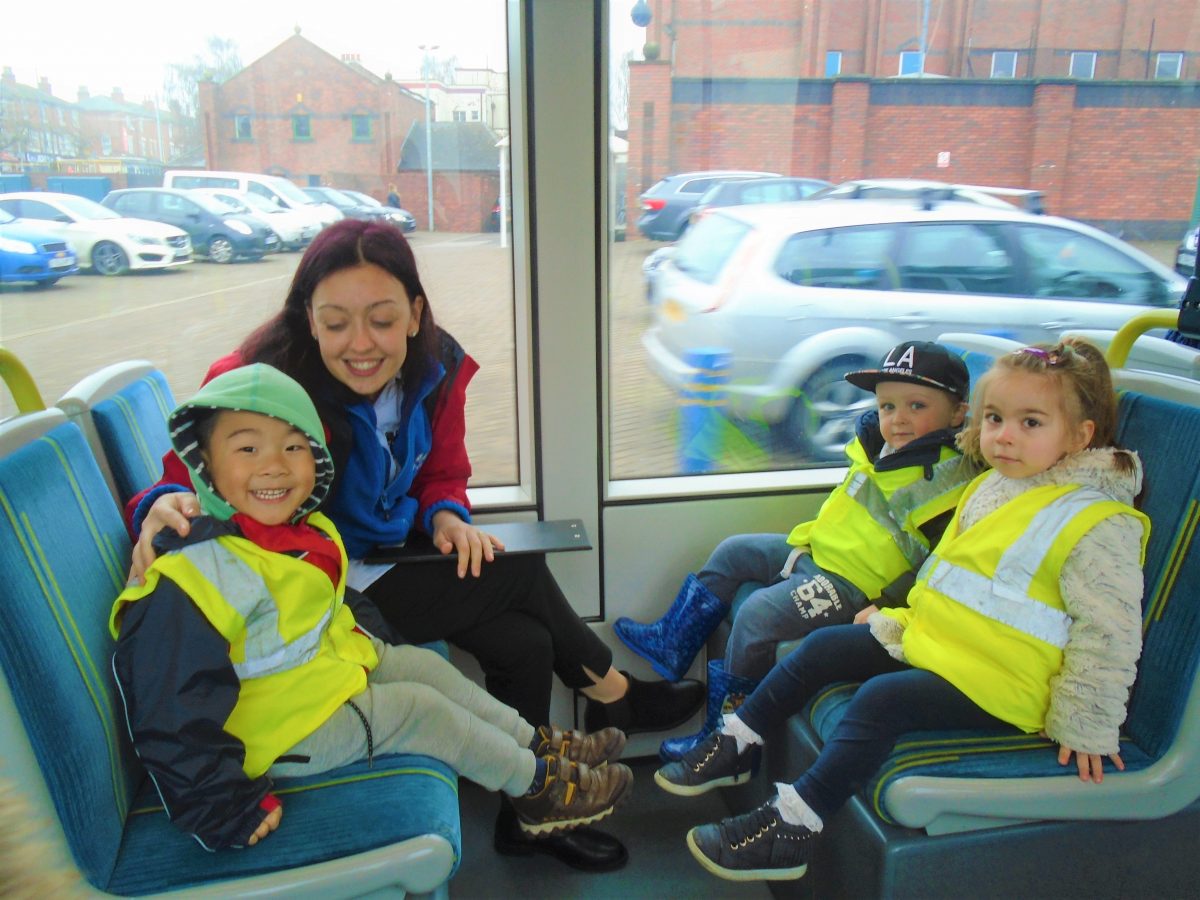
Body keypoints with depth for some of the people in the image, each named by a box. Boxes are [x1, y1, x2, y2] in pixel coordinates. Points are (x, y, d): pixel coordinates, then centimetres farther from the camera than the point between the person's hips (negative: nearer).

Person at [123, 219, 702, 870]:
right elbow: (191, 476, -16)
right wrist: (164, 505, -41)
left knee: (525, 644, -11)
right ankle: (615, 697, 15)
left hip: (392, 560, 7)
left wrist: (446, 516, -15)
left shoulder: (435, 371, -6)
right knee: (521, 572, -14)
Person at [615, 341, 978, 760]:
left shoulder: (945, 481, -22)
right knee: (732, 553, 14)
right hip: (815, 550, 10)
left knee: (758, 615, -19)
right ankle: (672, 645, 26)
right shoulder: (877, 445, 4)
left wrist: (884, 607, -26)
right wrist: (812, 534, 16)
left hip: (850, 584, -10)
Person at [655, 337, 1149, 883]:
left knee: (882, 699, -27)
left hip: (995, 684, -8)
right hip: (930, 638, 9)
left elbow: (1109, 635, -16)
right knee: (825, 646, 3)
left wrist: (1086, 728, -14)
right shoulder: (991, 486, 8)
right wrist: (902, 618, 21)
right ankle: (737, 746, 14)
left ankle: (792, 828, -21)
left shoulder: (1098, 526, -17)